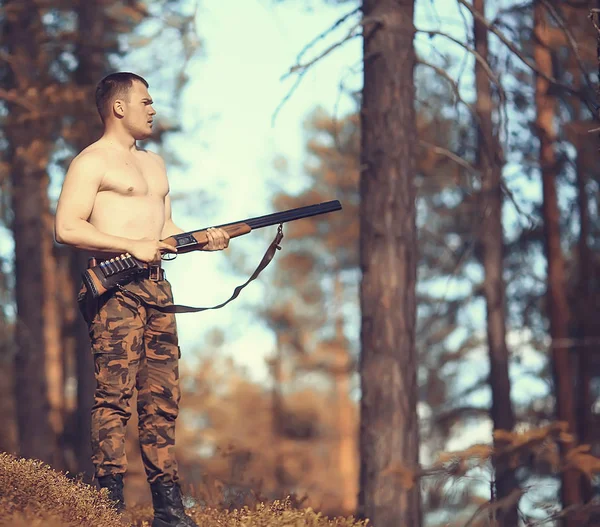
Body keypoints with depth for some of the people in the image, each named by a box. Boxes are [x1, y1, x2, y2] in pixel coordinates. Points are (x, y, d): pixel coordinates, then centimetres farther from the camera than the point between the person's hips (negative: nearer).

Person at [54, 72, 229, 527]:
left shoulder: (154, 163, 24)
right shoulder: (92, 162, -2)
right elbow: (67, 228, -12)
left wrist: (203, 241, 7)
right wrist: (133, 246, -15)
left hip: (156, 287, 8)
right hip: (115, 288, -8)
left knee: (163, 398, 5)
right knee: (115, 395, -10)